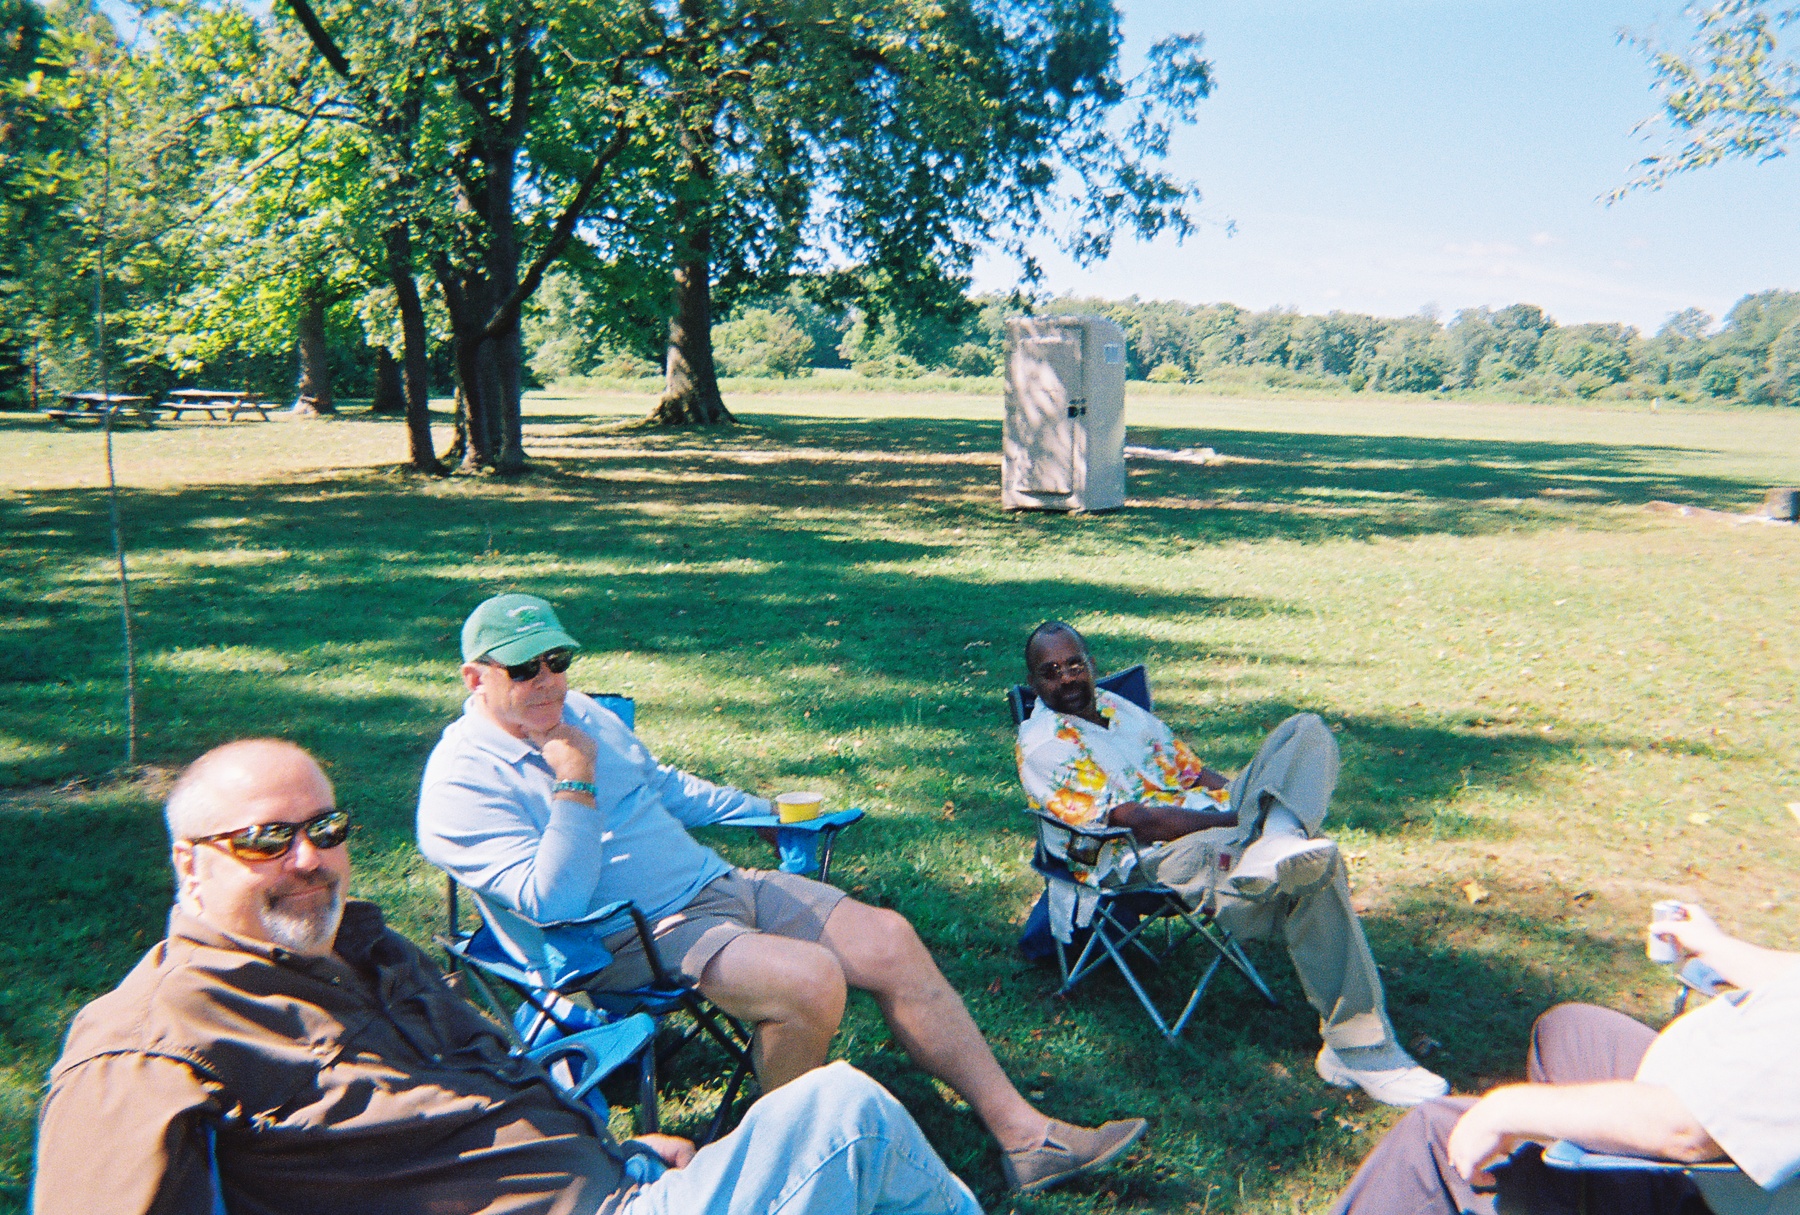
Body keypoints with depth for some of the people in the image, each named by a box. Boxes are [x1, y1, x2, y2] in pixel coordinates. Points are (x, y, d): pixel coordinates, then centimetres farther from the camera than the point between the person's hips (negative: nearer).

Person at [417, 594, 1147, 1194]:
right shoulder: (462, 783, -12)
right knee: (811, 978, -30)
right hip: (636, 943, -8)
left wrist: (766, 813, 28)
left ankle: (1023, 1136, 0)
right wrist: (576, 788, -23)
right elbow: (553, 903, -21)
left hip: (717, 884, 8)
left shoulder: (578, 712, 12)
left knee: (889, 939, -7)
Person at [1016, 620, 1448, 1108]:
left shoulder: (1121, 706, 23)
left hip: (1218, 819, 9)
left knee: (1306, 729, -13)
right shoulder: (1042, 744, -7)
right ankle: (1359, 1049, -31)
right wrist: (1242, 820, -18)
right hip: (1156, 856, -9)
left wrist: (1242, 802, 0)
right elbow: (1137, 821, -16)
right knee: (1315, 866, -33)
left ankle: (1276, 845, -42)